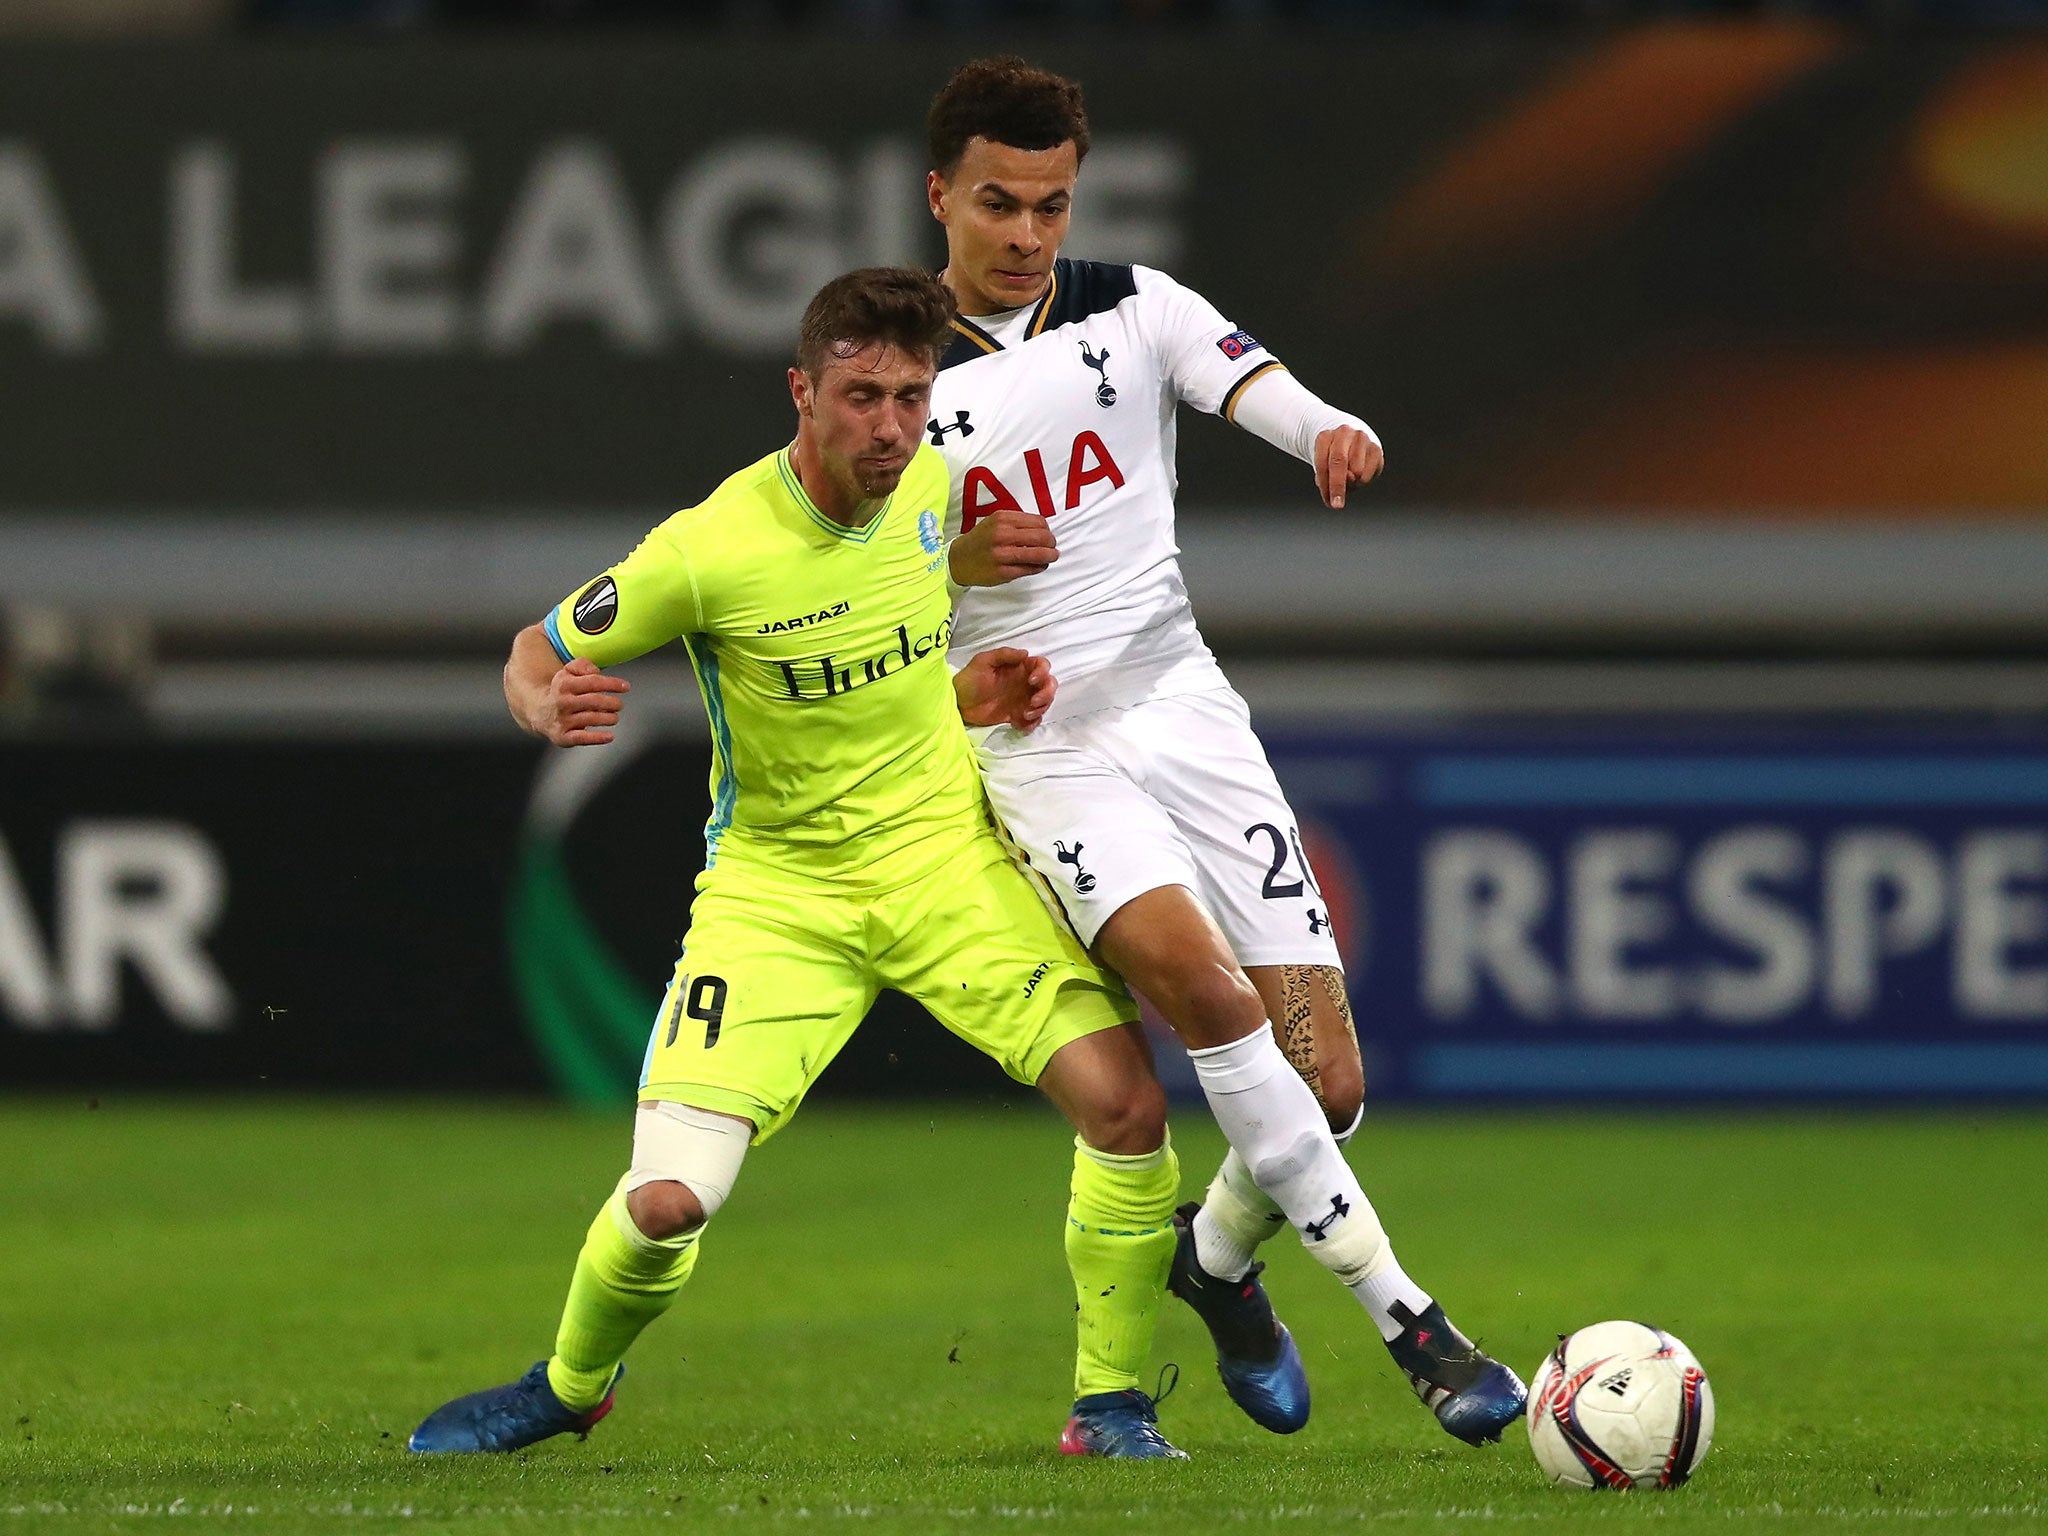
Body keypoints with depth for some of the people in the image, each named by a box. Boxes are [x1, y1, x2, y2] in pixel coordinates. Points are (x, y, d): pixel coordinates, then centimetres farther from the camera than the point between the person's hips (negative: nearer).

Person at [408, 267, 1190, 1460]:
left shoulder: (931, 482, -5)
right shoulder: (708, 552, -20)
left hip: (945, 851, 3)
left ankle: (1111, 1404, 3)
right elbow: (536, 653, -5)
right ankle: (572, 1383, 20)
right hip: (775, 882, -3)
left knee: (1125, 1099, -17)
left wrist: (979, 692, 0)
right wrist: (550, 709, -28)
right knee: (667, 1202, -14)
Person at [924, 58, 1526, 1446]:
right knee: (1198, 979, -29)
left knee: (1326, 1084, -5)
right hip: (1038, 746, -3)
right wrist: (962, 558, -13)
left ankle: (1218, 1254, 29)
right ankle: (1404, 1318, -27)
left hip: (1182, 700, 3)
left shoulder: (1134, 309, 4)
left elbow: (1253, 385, -14)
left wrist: (1328, 432, -38)